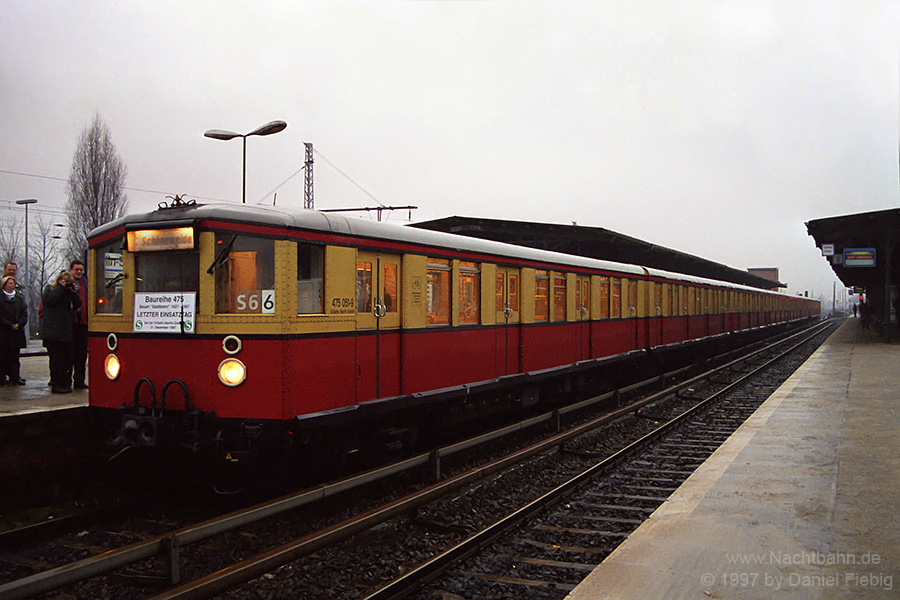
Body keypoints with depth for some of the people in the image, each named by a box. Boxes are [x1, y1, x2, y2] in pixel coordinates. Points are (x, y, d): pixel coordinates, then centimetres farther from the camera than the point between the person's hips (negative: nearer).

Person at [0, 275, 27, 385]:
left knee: (15, 356, 5)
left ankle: (15, 377, 7)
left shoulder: (19, 298, 13)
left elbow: (24, 314, 8)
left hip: (17, 331, 4)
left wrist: (18, 324, -7)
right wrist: (10, 326, -12)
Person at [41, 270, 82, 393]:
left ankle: (66, 383, 11)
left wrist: (73, 292, -4)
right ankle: (56, 384, -2)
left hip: (67, 331, 5)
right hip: (53, 332, -5)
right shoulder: (50, 289, 6)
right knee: (56, 359, -6)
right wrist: (60, 288, -9)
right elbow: (49, 300, -12)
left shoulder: (70, 292, 17)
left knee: (68, 358, 4)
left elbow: (77, 305, 9)